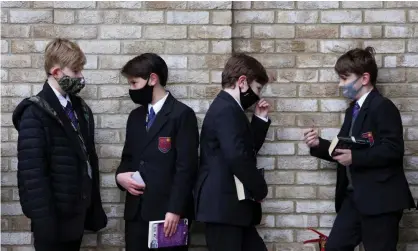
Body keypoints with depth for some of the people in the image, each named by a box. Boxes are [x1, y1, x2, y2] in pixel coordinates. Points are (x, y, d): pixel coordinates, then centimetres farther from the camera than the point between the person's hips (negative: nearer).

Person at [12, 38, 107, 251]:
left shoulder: (81, 109, 11)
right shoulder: (35, 113, -13)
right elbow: (31, 174, -18)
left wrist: (95, 209, 12)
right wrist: (43, 223, -21)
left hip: (77, 212, 7)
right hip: (53, 217, -7)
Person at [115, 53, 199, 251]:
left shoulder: (182, 114, -6)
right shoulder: (135, 116, 16)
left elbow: (186, 167, -11)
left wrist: (175, 210, -17)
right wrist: (120, 175, -1)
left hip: (167, 212, -6)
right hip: (136, 211, 6)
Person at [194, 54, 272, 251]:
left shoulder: (227, 108, 16)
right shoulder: (227, 110, -16)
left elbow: (247, 149, 25)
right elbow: (237, 157, -27)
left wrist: (260, 119, 14)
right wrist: (260, 189, -13)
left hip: (229, 205, 11)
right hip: (222, 205, -11)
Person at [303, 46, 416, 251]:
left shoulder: (383, 107, -13)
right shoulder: (353, 110, 17)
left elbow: (393, 150, -23)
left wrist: (354, 157, -24)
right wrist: (319, 144, 3)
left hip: (380, 198, -9)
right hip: (354, 197, 9)